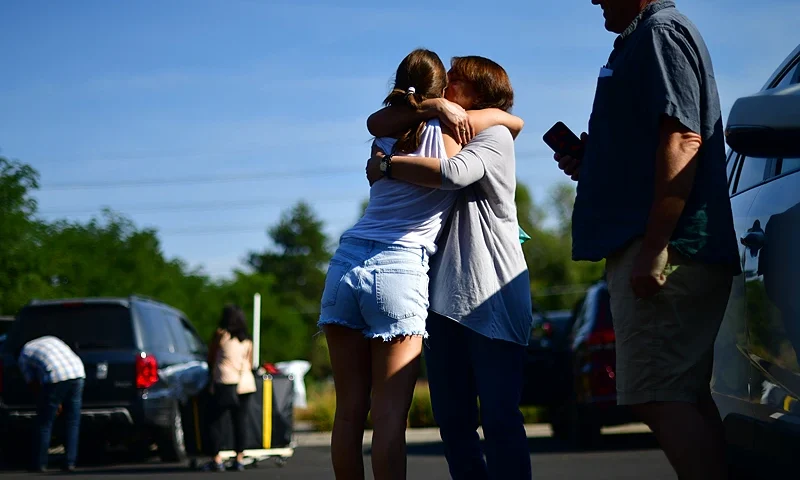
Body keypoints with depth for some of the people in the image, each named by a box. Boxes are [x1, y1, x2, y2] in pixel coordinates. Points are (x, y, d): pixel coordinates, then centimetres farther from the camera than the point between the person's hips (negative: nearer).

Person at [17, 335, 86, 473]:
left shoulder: (23, 357, 18)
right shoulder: (50, 339, 33)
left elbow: (34, 384, 18)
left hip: (55, 379, -5)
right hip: (78, 374, 5)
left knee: (45, 424, 10)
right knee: (72, 423, 15)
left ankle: (40, 464, 15)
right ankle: (70, 463, 15)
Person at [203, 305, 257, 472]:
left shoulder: (220, 334, 1)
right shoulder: (247, 340, 14)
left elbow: (210, 358, 8)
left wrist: (212, 370, 26)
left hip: (225, 382, -5)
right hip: (245, 383, 5)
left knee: (218, 421, -3)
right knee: (240, 420, 5)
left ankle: (217, 460, -8)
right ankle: (239, 459, 3)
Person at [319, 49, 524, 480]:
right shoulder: (451, 128, 2)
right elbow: (515, 122, 18)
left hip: (346, 264, 5)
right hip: (399, 271, -4)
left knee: (350, 411, 6)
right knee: (389, 416, -8)